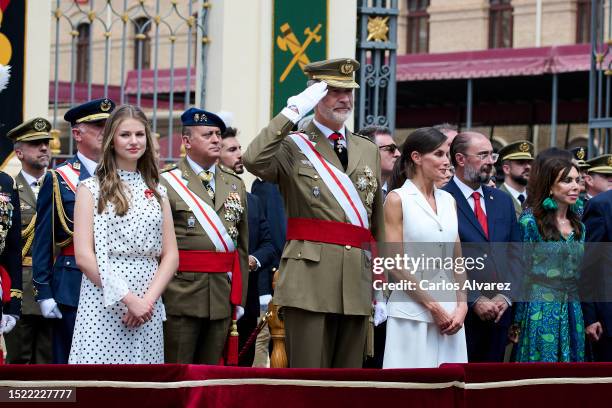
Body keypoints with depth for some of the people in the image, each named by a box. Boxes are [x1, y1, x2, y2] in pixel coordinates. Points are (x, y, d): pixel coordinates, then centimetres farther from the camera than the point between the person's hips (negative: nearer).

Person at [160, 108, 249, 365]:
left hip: (223, 294, 5)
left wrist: (239, 297, 11)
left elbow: (242, 244, 15)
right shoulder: (167, 183, -2)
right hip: (181, 293, -5)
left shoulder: (235, 185, 14)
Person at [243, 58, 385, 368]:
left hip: (357, 283, 5)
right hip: (309, 280, -5)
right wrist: (293, 111, -16)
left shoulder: (369, 151, 18)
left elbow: (378, 225, 19)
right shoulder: (293, 146, 3)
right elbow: (254, 161, -21)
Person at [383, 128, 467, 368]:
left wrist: (461, 305, 2)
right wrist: (433, 307, -11)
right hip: (412, 312, -5)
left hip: (450, 312, 5)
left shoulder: (449, 201, 14)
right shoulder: (397, 199, -2)